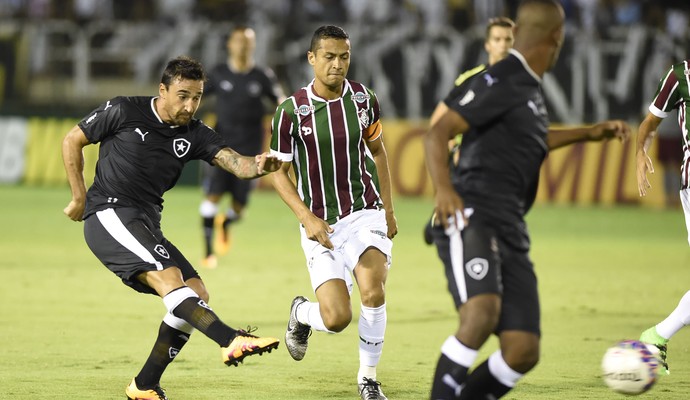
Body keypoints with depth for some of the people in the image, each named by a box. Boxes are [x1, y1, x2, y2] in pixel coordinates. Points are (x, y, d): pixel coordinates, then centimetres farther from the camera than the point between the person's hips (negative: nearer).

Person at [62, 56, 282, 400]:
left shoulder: (194, 134, 7)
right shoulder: (123, 111, -5)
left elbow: (235, 162, -9)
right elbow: (72, 141, 5)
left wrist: (258, 166, -32)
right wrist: (80, 197, 4)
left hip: (146, 225, 7)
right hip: (109, 213, -7)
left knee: (196, 293, -2)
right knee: (168, 276, -27)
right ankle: (231, 340, -44)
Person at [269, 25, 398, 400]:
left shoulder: (364, 98, -1)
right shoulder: (291, 110, -10)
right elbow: (279, 172, -2)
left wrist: (388, 209, 15)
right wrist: (307, 218, -15)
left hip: (365, 213, 2)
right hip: (320, 225, -2)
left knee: (373, 292, -23)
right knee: (337, 318, -11)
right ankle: (301, 313, 28)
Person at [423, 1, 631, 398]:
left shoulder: (530, 88, 22)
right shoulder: (501, 82, -7)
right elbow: (438, 133, -15)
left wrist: (589, 133, 48)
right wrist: (444, 189, -32)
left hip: (511, 232, 9)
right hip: (472, 221, -9)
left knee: (524, 351, -4)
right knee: (483, 311, -35)